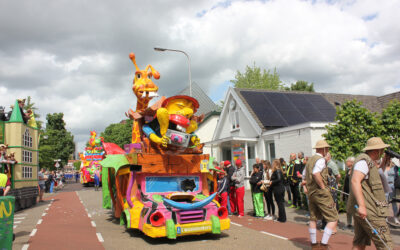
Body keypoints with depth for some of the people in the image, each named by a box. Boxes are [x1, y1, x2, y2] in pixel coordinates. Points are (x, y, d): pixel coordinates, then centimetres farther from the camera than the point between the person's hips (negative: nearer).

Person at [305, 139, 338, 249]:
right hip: (320, 193, -9)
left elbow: (304, 175, 20)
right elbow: (316, 173, -27)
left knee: (313, 218, 15)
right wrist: (323, 186, -17)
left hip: (311, 192, 9)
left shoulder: (310, 160, 15)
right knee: (333, 219, -4)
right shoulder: (320, 159, -12)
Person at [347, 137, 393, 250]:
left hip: (361, 210, 10)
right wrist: (361, 205, -33)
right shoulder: (364, 160, -13)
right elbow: (355, 181, -27)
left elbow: (372, 176, 36)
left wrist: (382, 164, 23)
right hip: (368, 211, -10)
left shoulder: (368, 161, 19)